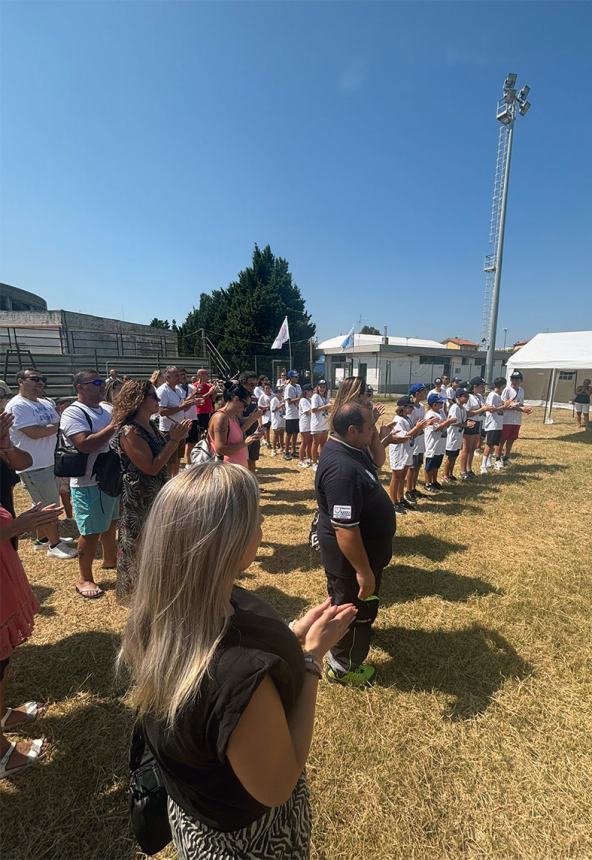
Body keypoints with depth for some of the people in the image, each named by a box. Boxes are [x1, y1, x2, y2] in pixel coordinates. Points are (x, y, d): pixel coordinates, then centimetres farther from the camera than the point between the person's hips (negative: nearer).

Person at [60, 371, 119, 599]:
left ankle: (110, 559, 45)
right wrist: (114, 426, -27)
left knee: (111, 522, 23)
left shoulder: (108, 408, 8)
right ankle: (85, 579, 21)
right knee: (91, 532, 3)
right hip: (89, 483, -8)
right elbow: (85, 445, -29)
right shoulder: (73, 413, -16)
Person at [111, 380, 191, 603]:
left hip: (156, 494, 9)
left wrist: (176, 437, -1)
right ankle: (136, 591, 33)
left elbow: (164, 457, 11)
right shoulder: (129, 432, -24)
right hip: (138, 499, -9)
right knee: (140, 544, 10)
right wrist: (174, 440, -23)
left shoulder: (151, 425, 3)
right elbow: (151, 467, -27)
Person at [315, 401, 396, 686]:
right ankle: (343, 666, 39)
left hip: (363, 547, 11)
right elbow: (345, 529, -35)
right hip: (350, 556, -11)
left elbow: (377, 461, 18)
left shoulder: (351, 449, -5)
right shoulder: (342, 469, -37)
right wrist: (364, 571, -27)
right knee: (355, 610, 14)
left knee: (353, 606, 34)